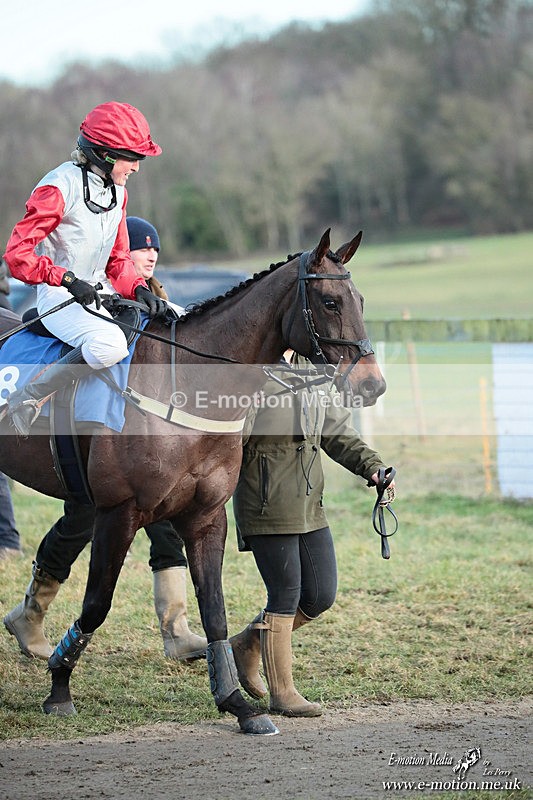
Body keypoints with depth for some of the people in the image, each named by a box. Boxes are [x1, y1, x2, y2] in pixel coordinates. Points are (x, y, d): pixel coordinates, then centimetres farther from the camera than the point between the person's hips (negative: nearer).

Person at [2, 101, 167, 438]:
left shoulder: (117, 192, 10)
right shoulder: (59, 188, -16)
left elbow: (118, 260, 14)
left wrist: (138, 289, -7)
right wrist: (68, 280, -30)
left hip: (101, 293, 9)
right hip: (59, 298, -9)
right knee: (110, 344, -37)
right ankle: (28, 398, -20)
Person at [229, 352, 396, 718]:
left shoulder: (315, 375, 10)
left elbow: (338, 434, 12)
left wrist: (372, 466, 0)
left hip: (310, 506, 8)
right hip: (268, 506, -8)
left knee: (321, 595, 8)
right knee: (286, 595, -3)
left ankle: (249, 644, 29)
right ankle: (282, 693, 10)